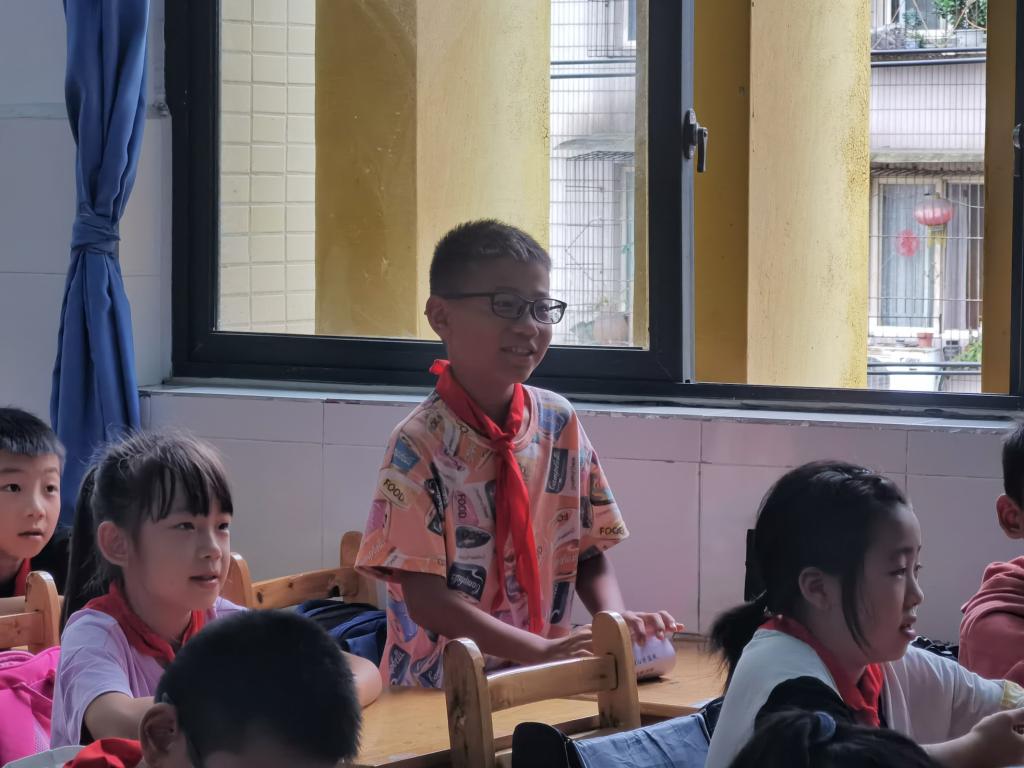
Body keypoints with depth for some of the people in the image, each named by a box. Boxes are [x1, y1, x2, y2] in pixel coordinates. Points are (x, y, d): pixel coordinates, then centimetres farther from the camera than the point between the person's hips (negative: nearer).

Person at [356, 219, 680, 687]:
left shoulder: (560, 425, 6)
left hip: (546, 683, 5)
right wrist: (542, 649, -20)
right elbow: (426, 599, -13)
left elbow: (591, 553, 12)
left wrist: (615, 621, -8)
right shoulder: (418, 445, -10)